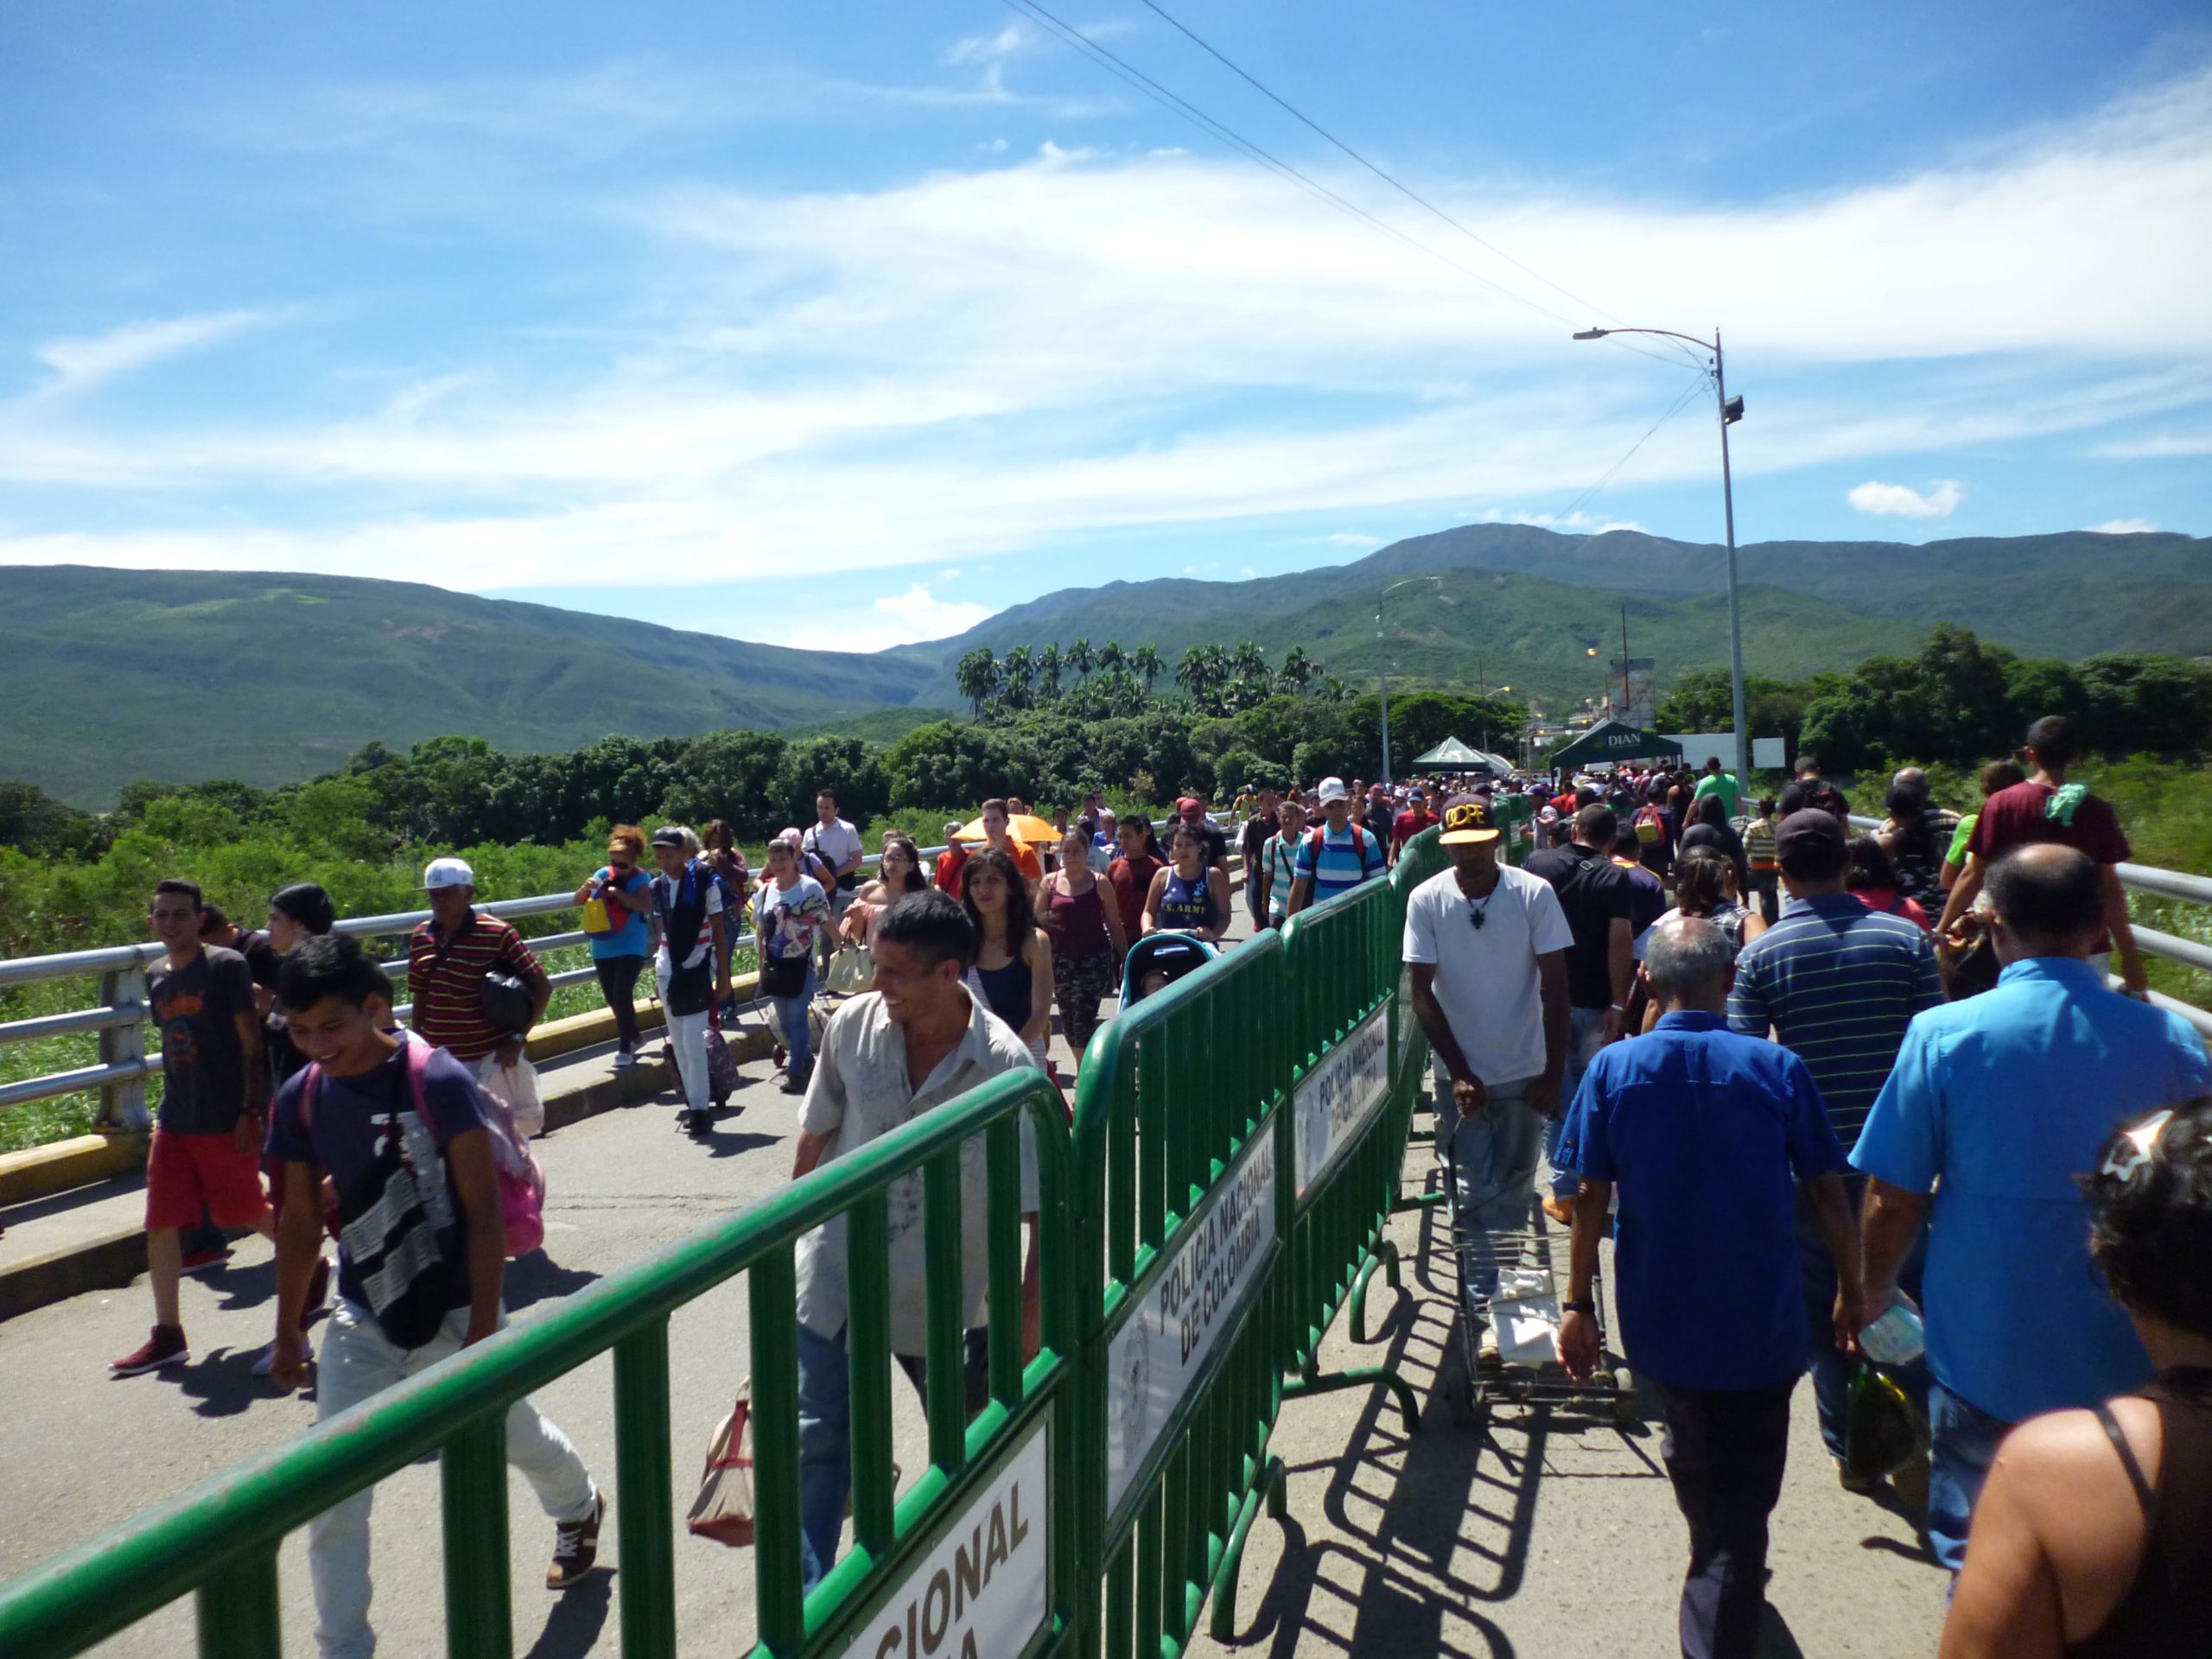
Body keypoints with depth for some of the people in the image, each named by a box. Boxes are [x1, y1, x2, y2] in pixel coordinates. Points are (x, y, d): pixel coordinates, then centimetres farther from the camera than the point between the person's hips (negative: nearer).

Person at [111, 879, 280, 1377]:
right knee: (160, 1224, 3)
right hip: (174, 1121, 6)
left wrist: (250, 1111, -15)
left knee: (248, 1213, 7)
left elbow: (251, 1043, -11)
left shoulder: (226, 966, -11)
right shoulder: (155, 976, 8)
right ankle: (168, 1336, 11)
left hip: (226, 1121, -6)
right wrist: (169, 1108, 17)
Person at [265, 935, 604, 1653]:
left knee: (514, 1434, 19)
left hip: (452, 1311, -3)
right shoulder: (301, 1099, -6)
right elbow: (301, 1223, 6)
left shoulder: (439, 1082, -21)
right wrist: (288, 1333, 13)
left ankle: (579, 1508, 52)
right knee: (332, 1495, -4)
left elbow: (484, 1211, -18)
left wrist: (483, 1328, -18)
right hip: (363, 1319, 3)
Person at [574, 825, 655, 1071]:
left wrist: (618, 892, -29)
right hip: (603, 948, 5)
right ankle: (632, 1037, 34)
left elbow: (646, 906, -24)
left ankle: (625, 1048, -4)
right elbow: (578, 901, 7)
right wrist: (586, 887, -14)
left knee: (622, 995, -15)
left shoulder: (640, 878, -8)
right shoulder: (603, 873, 3)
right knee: (613, 998, 13)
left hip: (630, 948, -5)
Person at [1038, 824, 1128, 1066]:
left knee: (1083, 1018, -14)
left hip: (1094, 958, -3)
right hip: (1060, 959, 3)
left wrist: (1125, 958, 1)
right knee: (1068, 1019, 8)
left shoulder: (1099, 884, 1)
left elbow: (1114, 924, 3)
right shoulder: (1050, 882, 5)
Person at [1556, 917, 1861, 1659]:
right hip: (1760, 1319, -2)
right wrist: (1850, 1286, 10)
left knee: (1691, 1453, 28)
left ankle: (1714, 1587, 52)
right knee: (1742, 1496, 10)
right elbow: (1825, 1189, -5)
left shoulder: (1612, 1070, -10)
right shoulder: (1776, 1069, -12)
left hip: (1660, 1317, 3)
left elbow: (1591, 1196, -8)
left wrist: (1578, 1303, 1)